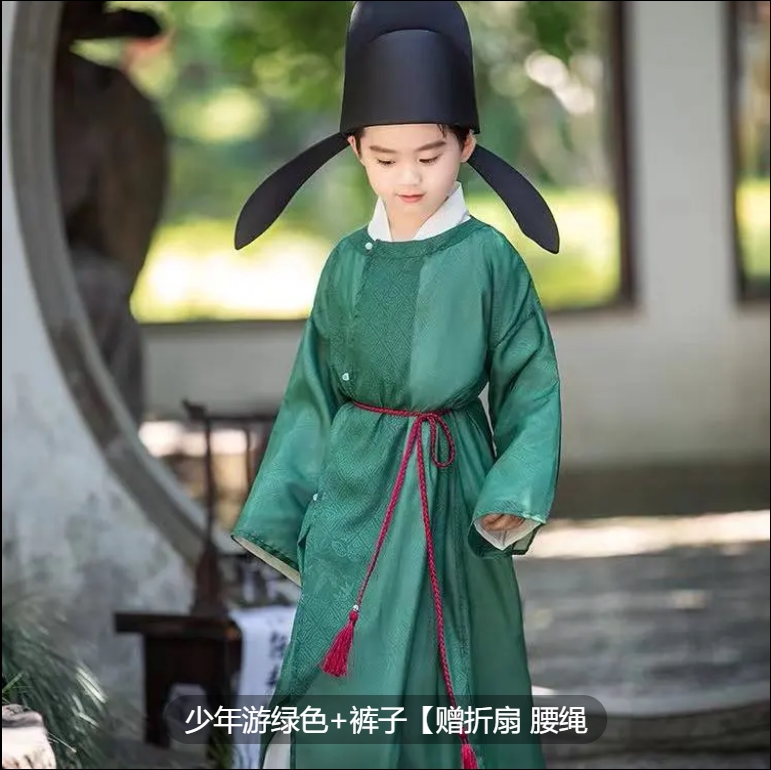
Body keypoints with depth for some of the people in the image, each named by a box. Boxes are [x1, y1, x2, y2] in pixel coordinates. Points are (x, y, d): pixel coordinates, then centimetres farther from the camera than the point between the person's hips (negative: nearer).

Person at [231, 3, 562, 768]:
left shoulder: (492, 261, -5)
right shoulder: (348, 264, 4)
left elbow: (529, 387, -2)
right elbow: (314, 393, 10)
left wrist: (517, 494, -15)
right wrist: (281, 511, 8)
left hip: (449, 497, -2)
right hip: (354, 499, 2)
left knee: (454, 681, 5)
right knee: (343, 685, -2)